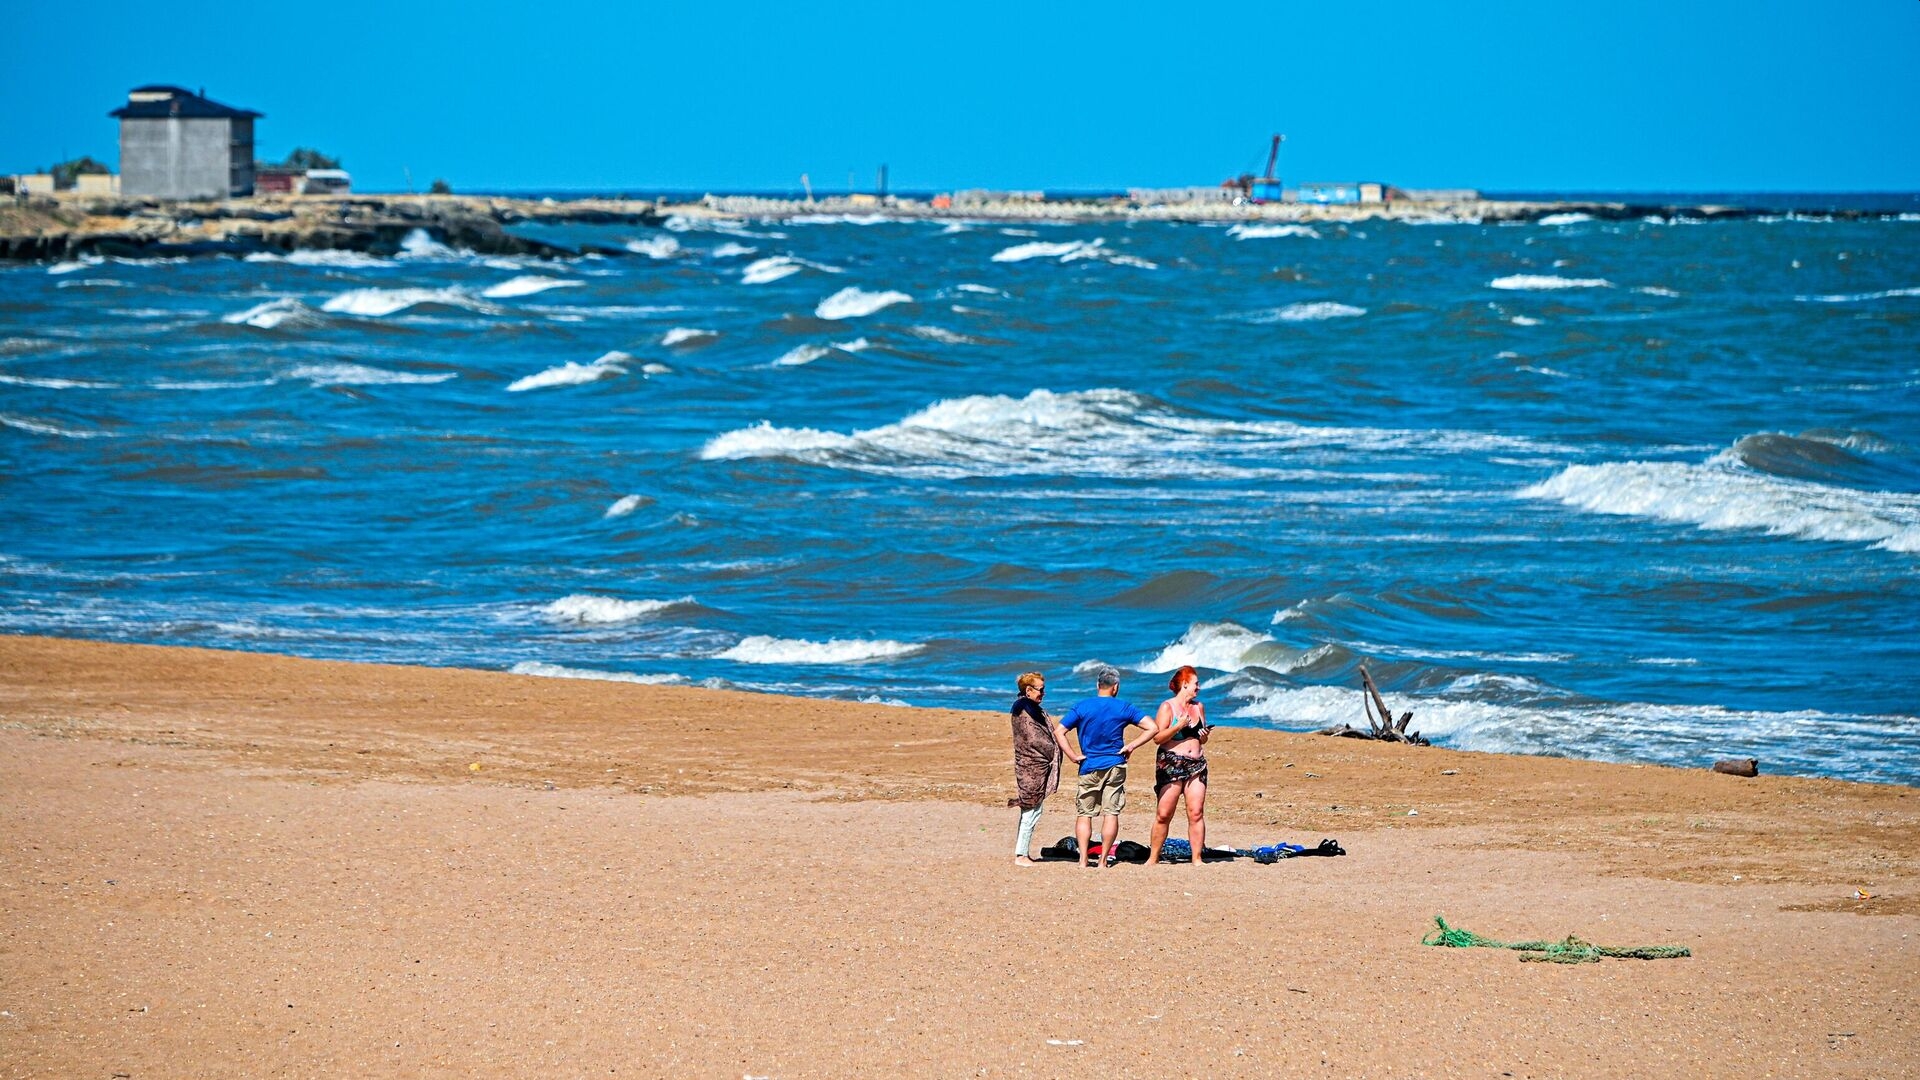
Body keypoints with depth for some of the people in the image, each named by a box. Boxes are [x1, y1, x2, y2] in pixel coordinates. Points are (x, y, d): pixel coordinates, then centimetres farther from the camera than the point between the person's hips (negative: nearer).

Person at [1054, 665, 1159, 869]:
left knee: (1084, 813, 6)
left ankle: (1083, 859, -2)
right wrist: (1131, 746, 0)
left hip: (1089, 767, 0)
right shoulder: (1123, 708, -1)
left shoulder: (1081, 707, -2)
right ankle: (1104, 859, 2)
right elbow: (1152, 728, -3)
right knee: (1111, 813, 4)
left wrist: (1074, 756, -3)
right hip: (1115, 766, 0)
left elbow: (1058, 733, -8)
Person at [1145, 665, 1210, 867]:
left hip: (1197, 764, 5)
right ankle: (1153, 858, 5)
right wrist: (1178, 726, -19)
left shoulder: (1199, 707, 15)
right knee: (1164, 814, -4)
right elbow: (1158, 737, -9)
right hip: (1171, 764, -5)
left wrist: (1204, 736, 4)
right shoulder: (1167, 707, -3)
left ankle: (1197, 859, -2)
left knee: (1196, 813, -5)